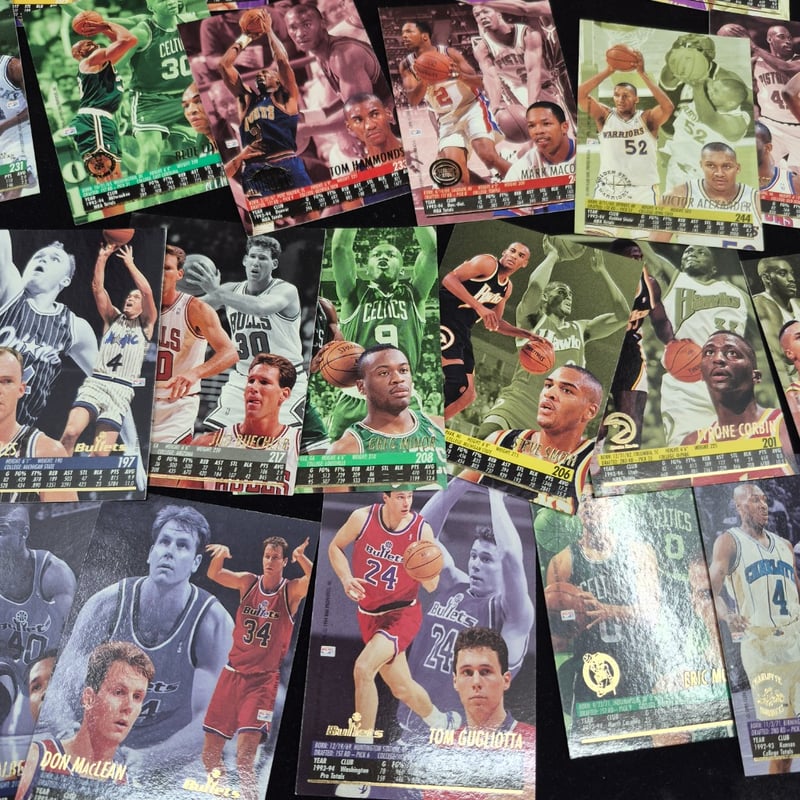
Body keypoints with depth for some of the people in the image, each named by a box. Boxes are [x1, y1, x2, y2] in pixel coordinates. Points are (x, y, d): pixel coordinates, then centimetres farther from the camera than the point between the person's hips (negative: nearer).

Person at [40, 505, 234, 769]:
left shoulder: (212, 622, -14)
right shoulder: (109, 604, -8)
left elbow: (210, 720, -16)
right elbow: (60, 687, -6)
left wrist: (142, 759, -28)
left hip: (170, 765, -2)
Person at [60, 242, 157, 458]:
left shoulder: (146, 324, 12)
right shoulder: (112, 319, 21)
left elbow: (148, 291, -4)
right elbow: (97, 287, 7)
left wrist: (129, 263, 0)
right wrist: (103, 257, -1)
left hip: (120, 390, -2)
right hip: (94, 383, 2)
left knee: (101, 452, -11)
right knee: (71, 432, -23)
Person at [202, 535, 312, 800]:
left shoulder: (291, 590, -6)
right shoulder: (248, 582, 2)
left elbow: (315, 582, -26)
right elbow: (214, 575, -12)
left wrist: (301, 557, -41)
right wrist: (221, 555, -32)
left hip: (264, 679, -4)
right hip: (232, 673, 4)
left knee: (245, 756, -15)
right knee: (210, 752, 11)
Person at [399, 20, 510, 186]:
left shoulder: (448, 52, -7)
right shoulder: (406, 65, 1)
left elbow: (479, 83, -8)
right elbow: (413, 100, -11)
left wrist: (460, 75, -30)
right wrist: (425, 79, -29)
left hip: (472, 107, -3)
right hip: (447, 119, 3)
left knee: (488, 155, -21)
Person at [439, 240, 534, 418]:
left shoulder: (507, 288, 17)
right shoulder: (487, 263, -8)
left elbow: (496, 322, 27)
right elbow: (449, 279, -21)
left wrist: (527, 335, 19)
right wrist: (479, 307, -28)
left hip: (462, 331, 9)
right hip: (443, 320, -9)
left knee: (467, 394, 7)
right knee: (456, 382, -22)